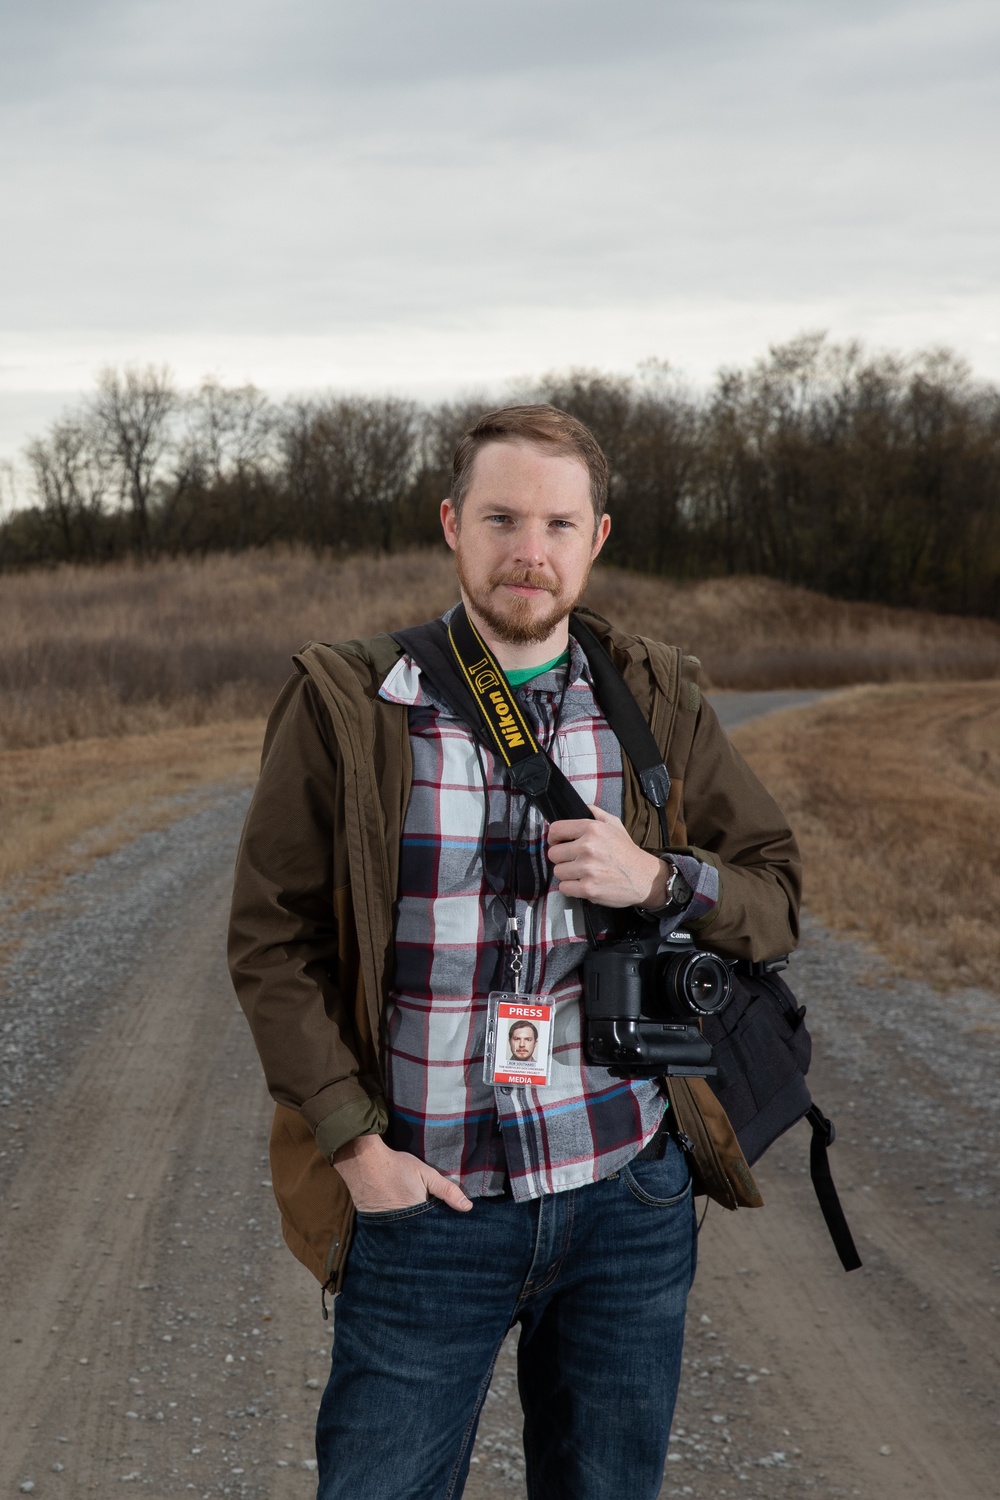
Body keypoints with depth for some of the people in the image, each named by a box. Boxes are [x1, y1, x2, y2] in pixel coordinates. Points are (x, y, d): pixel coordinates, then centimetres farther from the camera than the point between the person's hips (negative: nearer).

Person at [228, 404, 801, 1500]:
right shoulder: (346, 710, -5)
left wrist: (657, 879, -13)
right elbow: (270, 937, -2)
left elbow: (775, 896, 8)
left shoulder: (657, 705, 3)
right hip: (427, 1202, -2)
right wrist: (353, 1141, -9)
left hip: (630, 1197, 3)